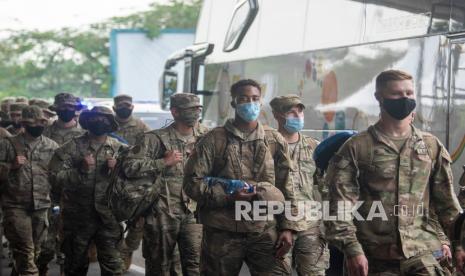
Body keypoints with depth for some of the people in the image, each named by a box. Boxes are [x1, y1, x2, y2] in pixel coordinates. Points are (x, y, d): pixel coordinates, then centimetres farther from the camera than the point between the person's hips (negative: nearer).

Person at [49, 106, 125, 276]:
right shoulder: (72, 147, 0)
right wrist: (81, 170, -20)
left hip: (108, 216, 0)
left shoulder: (119, 148, 6)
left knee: (112, 262, -3)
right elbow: (56, 176, -9)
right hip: (78, 216, 0)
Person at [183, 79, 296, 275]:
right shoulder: (214, 139, 1)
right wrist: (228, 196, -14)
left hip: (265, 233, 1)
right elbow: (192, 182, -3)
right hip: (222, 234, -1)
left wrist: (287, 227, 2)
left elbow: (286, 189, 10)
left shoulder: (275, 141, 9)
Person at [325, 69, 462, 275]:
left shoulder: (432, 146, 11)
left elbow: (446, 201, 13)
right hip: (375, 258, -2)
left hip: (424, 254, 2)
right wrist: (352, 249, -14)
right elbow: (340, 203, -6)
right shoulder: (356, 147, -1)